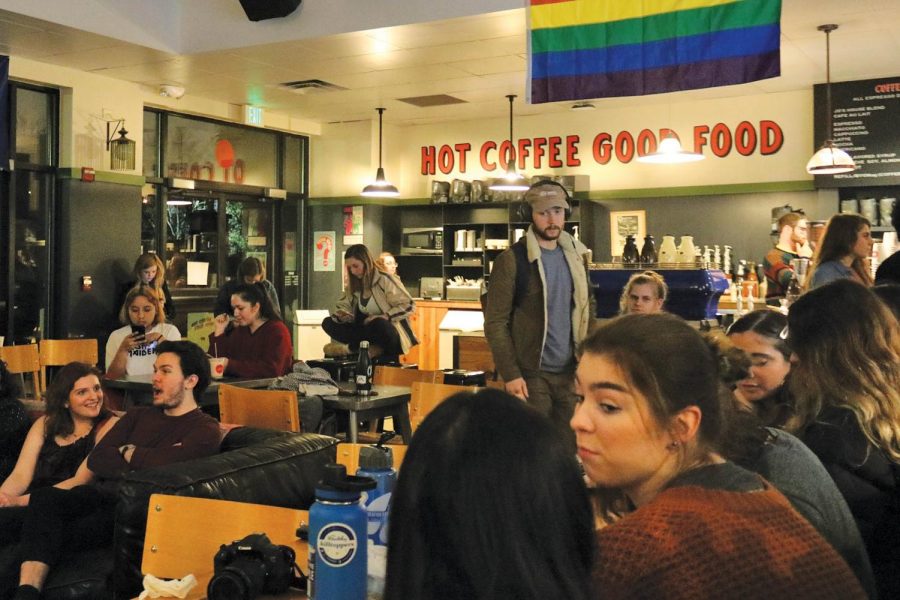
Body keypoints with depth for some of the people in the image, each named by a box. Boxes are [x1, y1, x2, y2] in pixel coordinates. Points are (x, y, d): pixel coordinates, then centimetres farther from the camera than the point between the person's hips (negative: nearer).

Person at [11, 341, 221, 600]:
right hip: (102, 493, 6)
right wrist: (144, 460, -5)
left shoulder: (205, 429, 2)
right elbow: (96, 460, 9)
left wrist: (127, 452, 3)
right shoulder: (138, 415, 23)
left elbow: (162, 467, -16)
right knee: (45, 497, -25)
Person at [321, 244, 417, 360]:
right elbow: (342, 305, 13)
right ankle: (374, 348, -24)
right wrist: (341, 314, -11)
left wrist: (386, 316, -23)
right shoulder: (353, 284, 10)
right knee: (328, 323, -9)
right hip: (368, 331, 7)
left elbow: (409, 306, -11)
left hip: (390, 334, -7)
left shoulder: (385, 279, -10)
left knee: (378, 324, -41)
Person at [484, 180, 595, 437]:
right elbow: (495, 323, -11)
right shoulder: (511, 260, -9)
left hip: (570, 372, 5)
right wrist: (511, 374, -16)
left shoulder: (576, 255, 8)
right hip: (531, 374, -5)